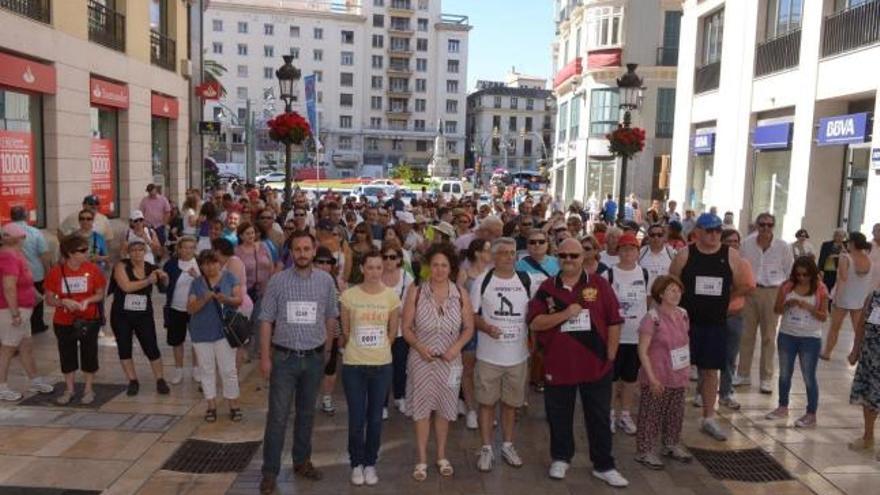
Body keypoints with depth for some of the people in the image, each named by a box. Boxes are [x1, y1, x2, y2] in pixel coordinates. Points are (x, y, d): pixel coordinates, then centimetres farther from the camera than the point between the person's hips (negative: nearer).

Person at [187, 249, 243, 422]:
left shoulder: (229, 277, 2)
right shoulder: (196, 283, 4)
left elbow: (239, 299, -2)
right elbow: (190, 309, -2)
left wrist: (227, 299, -24)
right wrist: (204, 299, -21)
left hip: (224, 330, -2)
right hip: (202, 333, 2)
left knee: (228, 369, -1)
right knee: (207, 370, 9)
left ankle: (234, 405, 9)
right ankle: (211, 406, 20)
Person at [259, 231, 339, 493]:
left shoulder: (326, 280, -1)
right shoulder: (277, 280, -6)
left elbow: (331, 317, 7)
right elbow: (266, 320, -4)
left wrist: (327, 350, 10)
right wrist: (265, 357, -6)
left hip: (314, 357, 2)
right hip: (284, 356, -2)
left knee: (306, 413, 15)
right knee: (278, 416, 1)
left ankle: (302, 461, 31)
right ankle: (270, 471, 13)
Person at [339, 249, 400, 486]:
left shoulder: (391, 296, -3)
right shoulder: (349, 295, -7)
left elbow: (393, 331, 7)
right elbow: (345, 331, 4)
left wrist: (378, 349, 11)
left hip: (382, 365, 1)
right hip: (353, 365, -1)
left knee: (375, 418, 9)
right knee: (356, 418, 4)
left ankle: (370, 464, 26)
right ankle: (356, 464, 24)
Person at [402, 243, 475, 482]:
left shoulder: (460, 293, -4)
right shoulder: (416, 292, -7)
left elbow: (469, 328, 2)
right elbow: (406, 328, -3)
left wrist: (456, 346, -14)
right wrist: (419, 346, -19)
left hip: (449, 360, 1)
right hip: (421, 359, -1)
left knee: (445, 407, 13)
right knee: (421, 407, 6)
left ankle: (441, 456, 32)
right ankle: (422, 460, 20)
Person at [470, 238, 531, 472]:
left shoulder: (526, 281, 2)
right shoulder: (482, 281, -4)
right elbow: (471, 314, -2)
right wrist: (485, 327, -20)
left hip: (518, 355, 2)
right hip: (488, 354, -2)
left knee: (511, 402, 13)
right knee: (487, 402, 6)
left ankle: (507, 445, 29)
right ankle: (487, 448, 19)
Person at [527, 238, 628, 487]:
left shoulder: (600, 285, -1)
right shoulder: (547, 288, 1)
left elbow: (614, 322, 1)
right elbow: (534, 323, -7)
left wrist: (610, 356, -2)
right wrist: (565, 314, -19)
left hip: (596, 365, 0)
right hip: (558, 364, 1)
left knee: (599, 418, 10)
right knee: (559, 416, 14)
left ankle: (604, 466, 24)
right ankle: (561, 458, 33)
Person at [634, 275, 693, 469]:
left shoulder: (682, 315, 2)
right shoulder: (652, 318, -18)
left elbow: (685, 343, 14)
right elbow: (642, 351, -17)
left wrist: (686, 372, 13)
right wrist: (652, 378, -20)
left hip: (678, 378, 7)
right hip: (657, 379, -7)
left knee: (675, 414, 18)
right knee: (651, 415, 3)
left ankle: (671, 445, 35)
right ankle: (645, 451, 14)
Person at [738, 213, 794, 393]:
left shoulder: (782, 246, -3)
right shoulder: (746, 244, -3)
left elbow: (790, 272, 5)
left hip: (772, 292, -1)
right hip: (749, 291, 1)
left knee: (769, 337, 6)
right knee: (746, 335, 8)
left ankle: (766, 378, 16)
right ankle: (743, 374, 20)